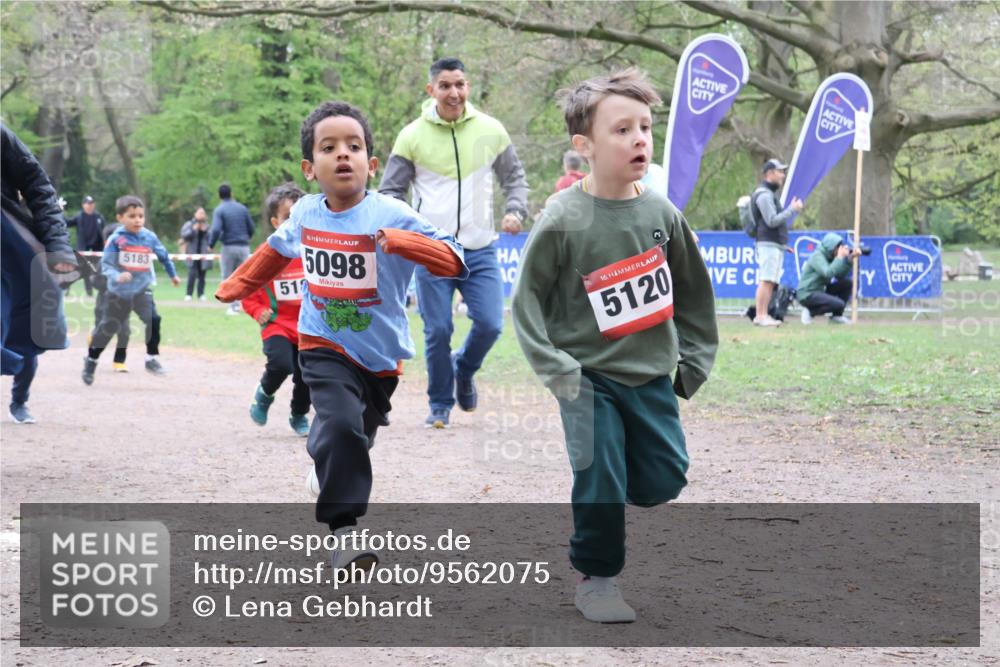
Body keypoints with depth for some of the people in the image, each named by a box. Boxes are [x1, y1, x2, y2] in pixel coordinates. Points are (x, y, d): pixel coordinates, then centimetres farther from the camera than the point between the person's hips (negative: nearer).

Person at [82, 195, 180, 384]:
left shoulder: (149, 237, -3)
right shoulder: (116, 239, -14)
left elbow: (163, 255, 14)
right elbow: (106, 264, -15)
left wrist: (173, 274, 26)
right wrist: (116, 276, -34)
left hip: (142, 289, 1)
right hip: (119, 291, -1)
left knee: (153, 318, -23)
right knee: (107, 327, 12)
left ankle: (152, 358, -9)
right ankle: (91, 360, 34)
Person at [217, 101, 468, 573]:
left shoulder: (390, 215, -17)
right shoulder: (305, 213, -4)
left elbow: (454, 263, -26)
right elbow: (277, 250, 19)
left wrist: (402, 241, -41)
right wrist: (236, 287, 27)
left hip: (381, 356, 0)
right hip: (324, 348, 0)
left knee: (357, 436, 19)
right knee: (341, 426, -26)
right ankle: (344, 528, -21)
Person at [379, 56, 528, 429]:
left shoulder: (491, 131, 3)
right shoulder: (412, 136, -2)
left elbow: (514, 178, 14)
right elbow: (390, 192, 3)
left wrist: (515, 211, -5)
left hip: (480, 249, 2)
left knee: (490, 324, -6)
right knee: (438, 331, -2)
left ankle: (464, 371, 26)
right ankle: (440, 405, 16)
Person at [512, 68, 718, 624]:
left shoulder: (662, 214, -1)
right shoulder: (563, 221, -14)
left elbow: (692, 290, 12)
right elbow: (528, 300, -7)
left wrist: (694, 358, 12)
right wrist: (554, 366, -13)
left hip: (651, 374, 4)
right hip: (589, 376, -4)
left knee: (665, 478, 6)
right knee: (600, 478, -5)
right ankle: (596, 577, 14)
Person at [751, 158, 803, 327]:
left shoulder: (770, 194, 22)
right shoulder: (764, 195, -11)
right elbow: (772, 221, -19)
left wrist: (783, 243, 23)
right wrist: (792, 210, -15)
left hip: (775, 244, 10)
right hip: (769, 244, -10)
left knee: (771, 282, 7)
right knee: (766, 281, -13)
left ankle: (764, 316, 7)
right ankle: (760, 316, -16)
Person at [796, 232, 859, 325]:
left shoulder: (829, 256, 9)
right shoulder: (817, 256, -17)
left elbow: (840, 276, 4)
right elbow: (828, 273, -31)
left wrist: (850, 259, -6)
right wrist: (840, 257, -23)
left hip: (820, 290, 9)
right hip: (807, 294, -9)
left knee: (848, 283, 2)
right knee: (839, 304, -26)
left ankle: (837, 316, 5)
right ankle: (810, 312, -7)